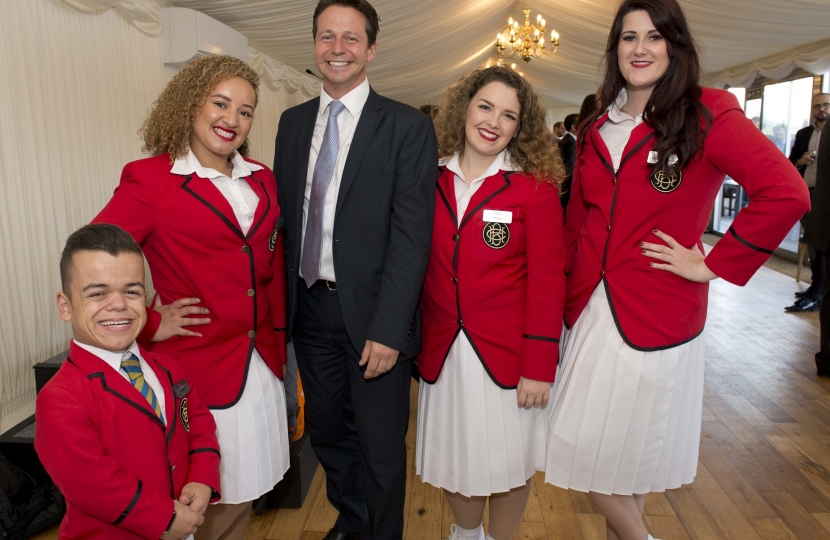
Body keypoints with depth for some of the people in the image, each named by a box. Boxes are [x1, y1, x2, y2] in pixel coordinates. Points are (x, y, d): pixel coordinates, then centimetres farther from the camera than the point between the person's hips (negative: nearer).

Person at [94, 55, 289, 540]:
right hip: (197, 364, -5)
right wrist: (149, 326, -11)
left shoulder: (261, 178, 8)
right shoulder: (150, 179, -10)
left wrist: (278, 343, 13)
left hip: (260, 363, 6)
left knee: (245, 490, 18)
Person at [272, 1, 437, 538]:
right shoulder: (293, 122, 9)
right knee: (327, 432, 21)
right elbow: (286, 215, 10)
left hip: (372, 312, -5)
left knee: (381, 447, 11)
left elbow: (412, 236, -14)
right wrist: (283, 300, 4)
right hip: (310, 307, 5)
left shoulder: (408, 127, -8)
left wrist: (388, 329, -19)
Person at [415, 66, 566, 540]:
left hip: (506, 354, -3)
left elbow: (547, 281, -10)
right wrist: (416, 338, 4)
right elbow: (423, 269, 6)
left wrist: (539, 365, -13)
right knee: (453, 456, 17)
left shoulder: (535, 186, -8)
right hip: (443, 353, 3)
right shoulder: (434, 183, 2)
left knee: (508, 463, 12)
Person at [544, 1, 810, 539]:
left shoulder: (708, 115, -7)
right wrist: (569, 294, 8)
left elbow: (787, 193, -19)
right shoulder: (598, 130, 10)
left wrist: (714, 264, -16)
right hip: (589, 311, 5)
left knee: (629, 456, 8)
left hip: (656, 318, -5)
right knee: (586, 450, 14)